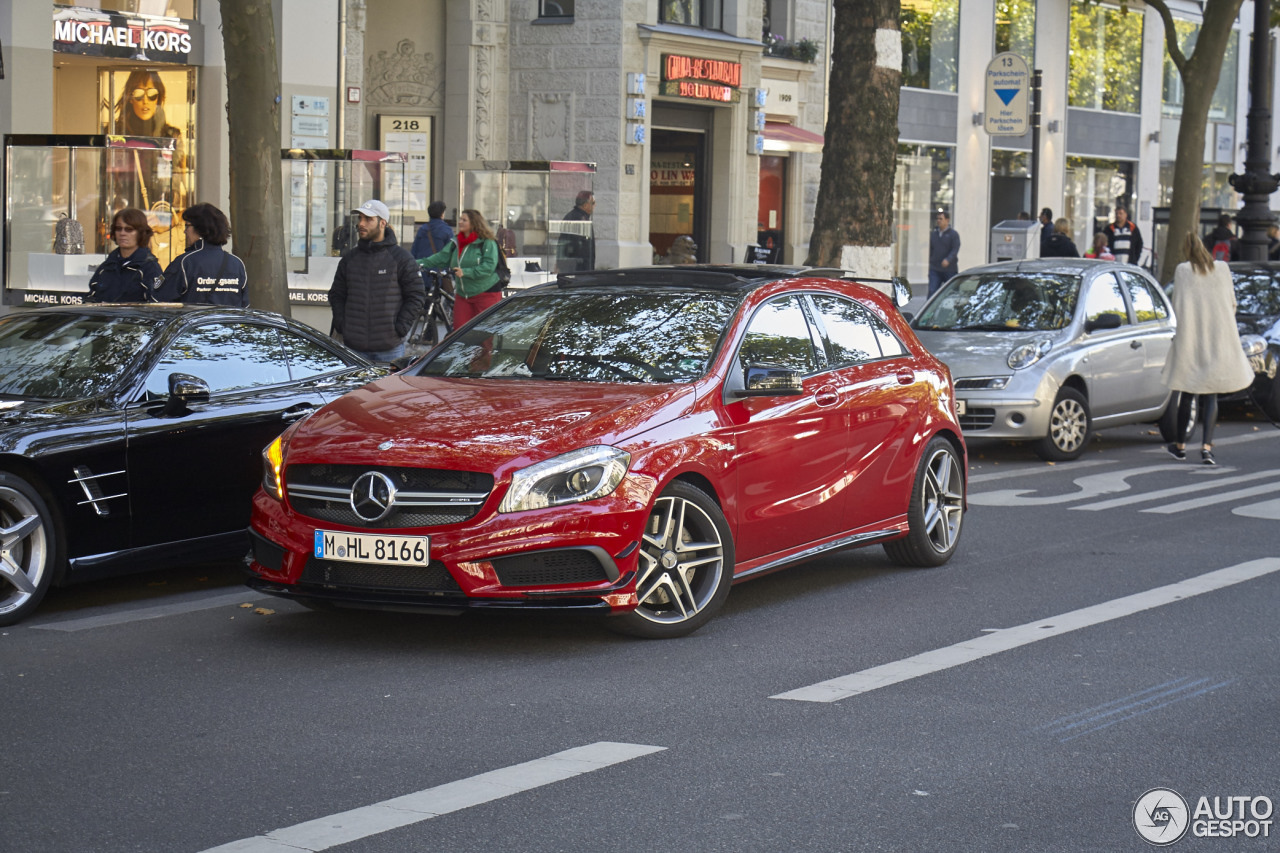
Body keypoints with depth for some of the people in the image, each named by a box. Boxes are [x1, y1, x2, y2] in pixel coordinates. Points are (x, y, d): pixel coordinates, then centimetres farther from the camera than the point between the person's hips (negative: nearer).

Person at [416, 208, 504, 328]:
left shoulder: (487, 243, -10)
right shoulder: (455, 243, 11)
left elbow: (489, 266, -20)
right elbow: (441, 258, 5)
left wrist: (466, 272, -28)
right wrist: (419, 263, -7)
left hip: (486, 294, -6)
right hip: (463, 294, 6)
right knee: (459, 329, -1)